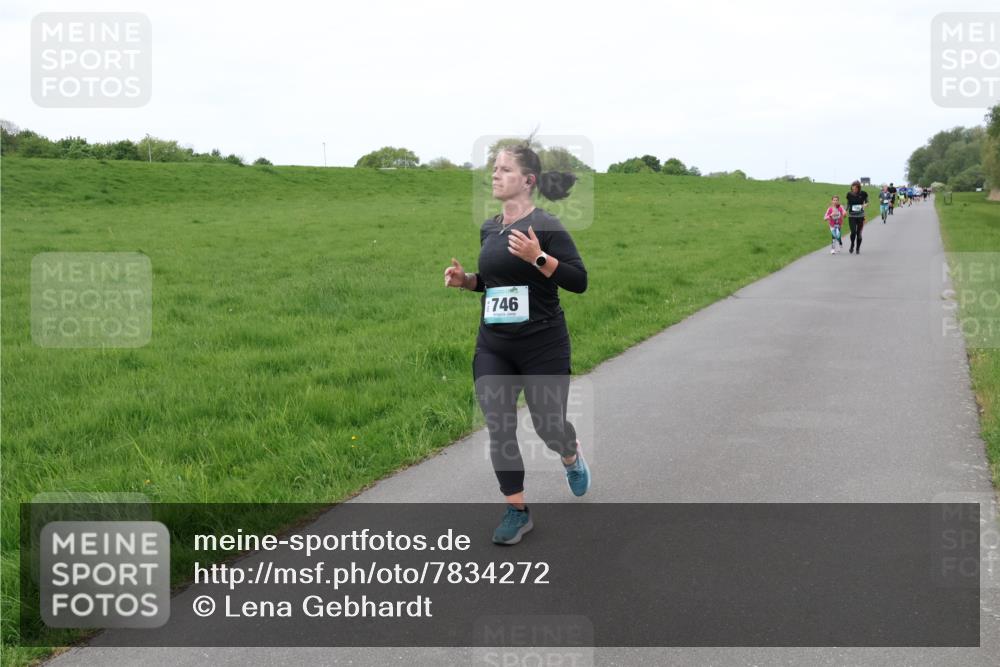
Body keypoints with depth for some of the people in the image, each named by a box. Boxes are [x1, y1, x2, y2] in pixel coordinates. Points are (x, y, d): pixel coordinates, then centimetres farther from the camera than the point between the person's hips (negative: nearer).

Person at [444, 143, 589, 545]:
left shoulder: (545, 226, -13)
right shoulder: (489, 229, 8)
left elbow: (579, 281, -16)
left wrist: (537, 257, -27)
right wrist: (465, 280, 3)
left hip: (543, 346, -5)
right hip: (492, 348, 5)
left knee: (548, 425, 7)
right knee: (499, 430, 0)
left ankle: (572, 458, 44)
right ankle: (517, 512, 13)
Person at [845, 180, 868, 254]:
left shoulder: (863, 194, -6)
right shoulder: (849, 194, -3)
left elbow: (867, 202, 8)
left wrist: (865, 205, -15)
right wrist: (846, 211, -5)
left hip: (860, 216, 0)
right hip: (852, 216, 0)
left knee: (859, 233, 4)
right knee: (853, 232, -13)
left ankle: (858, 248, 21)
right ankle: (852, 246, 14)